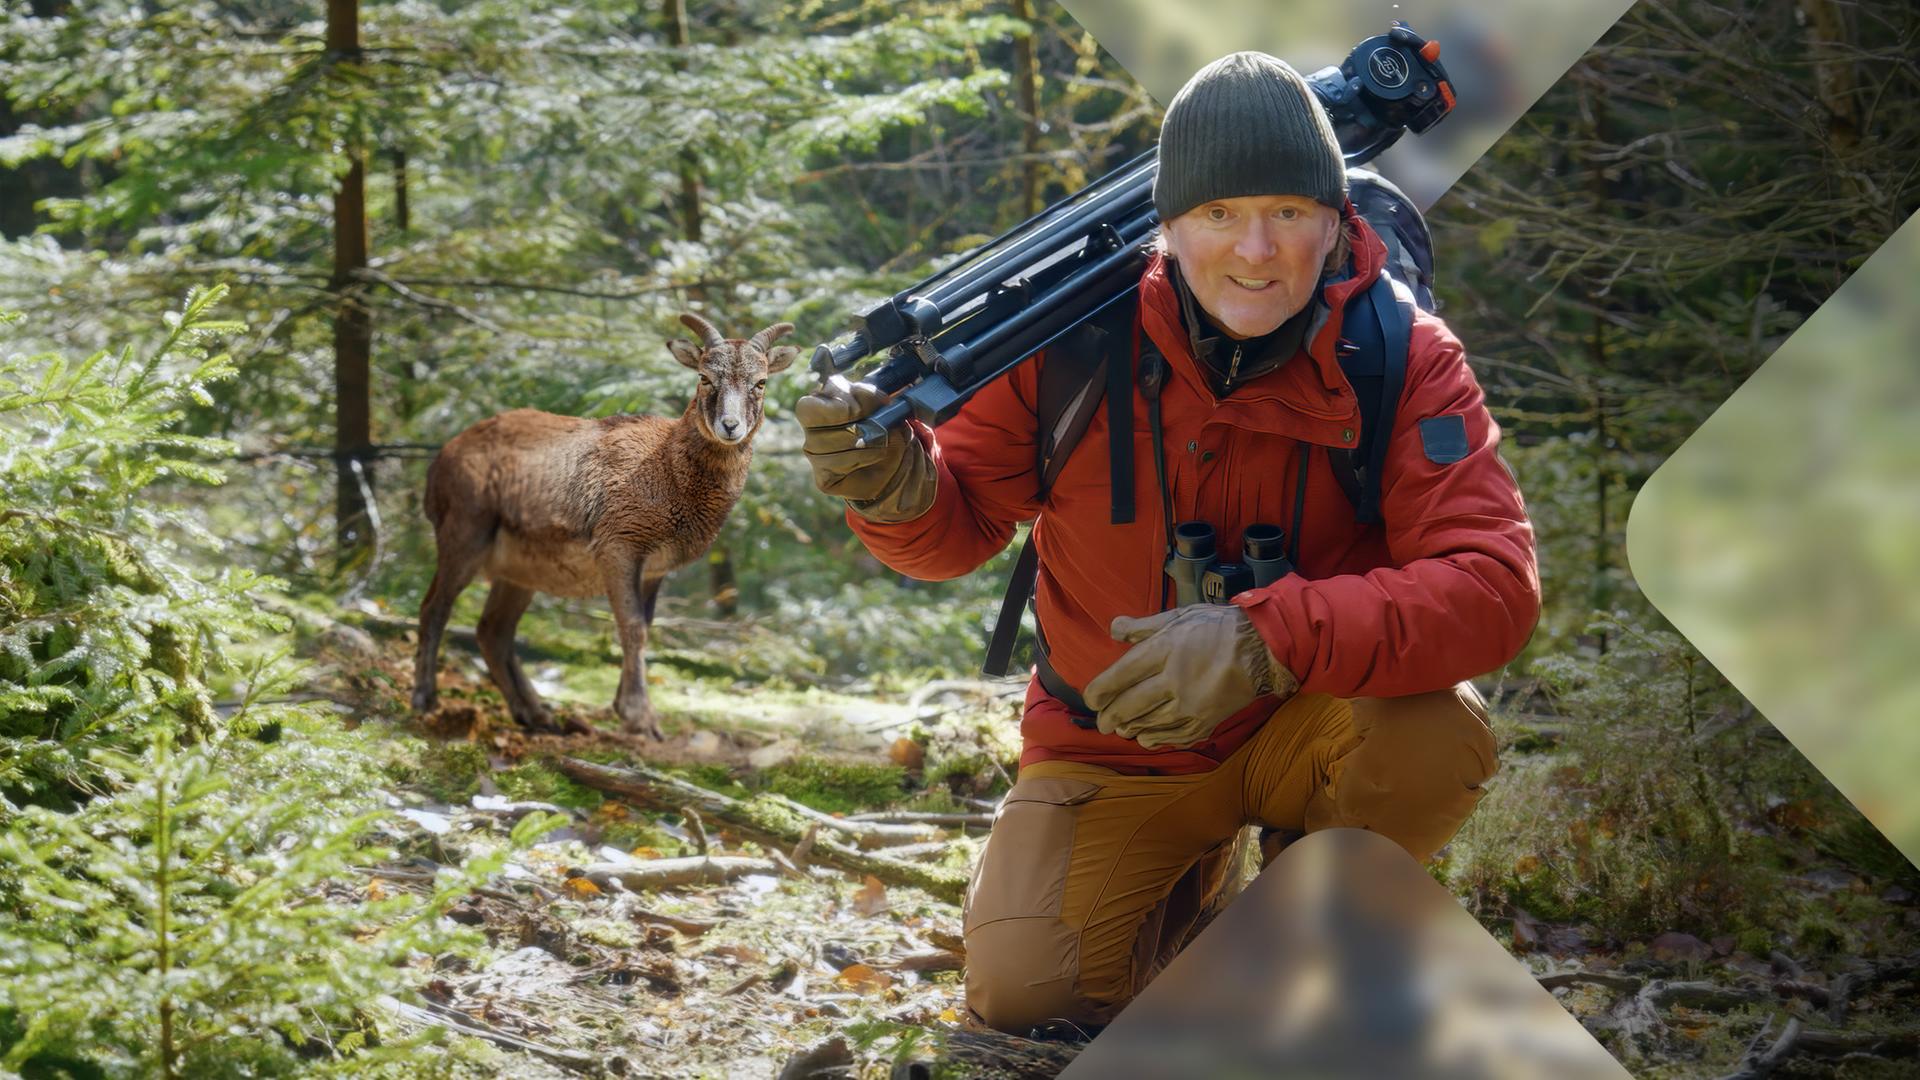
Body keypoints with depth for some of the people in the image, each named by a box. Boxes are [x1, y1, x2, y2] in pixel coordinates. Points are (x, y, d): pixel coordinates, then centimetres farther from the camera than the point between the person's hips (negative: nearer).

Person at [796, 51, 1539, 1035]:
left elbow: (1493, 585, -29)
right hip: (1111, 751, 1)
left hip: (1301, 725, -1)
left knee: (1438, 736, -32)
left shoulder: (1404, 360, -18)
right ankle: (1189, 882, 20)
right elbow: (958, 529, -5)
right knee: (1021, 990, -16)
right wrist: (893, 483, -31)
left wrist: (1266, 641, -43)